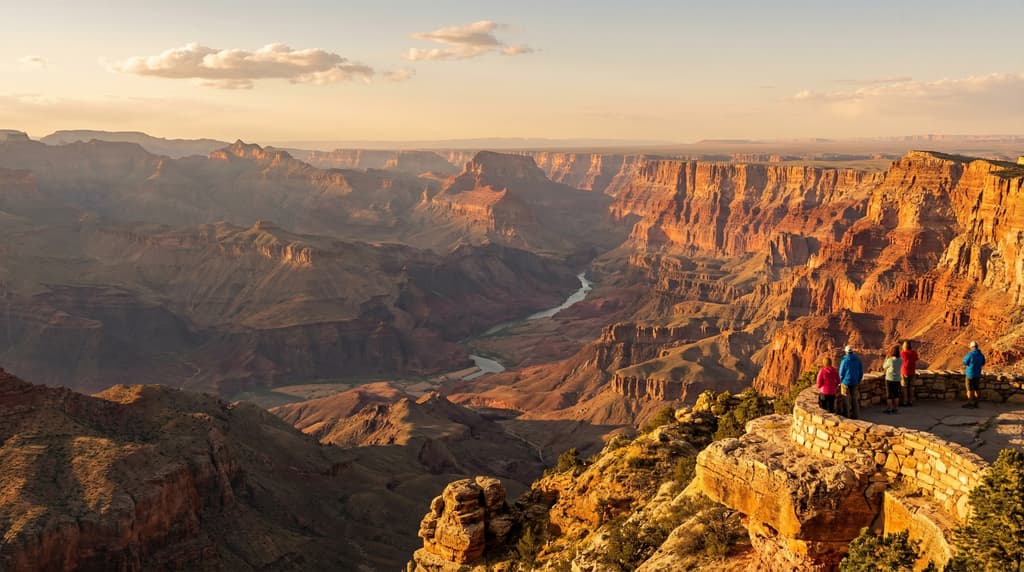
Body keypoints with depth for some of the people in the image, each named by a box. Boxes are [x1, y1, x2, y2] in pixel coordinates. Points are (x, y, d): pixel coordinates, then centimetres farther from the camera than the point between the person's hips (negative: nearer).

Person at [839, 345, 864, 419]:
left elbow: (841, 373, -9)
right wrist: (858, 380, 18)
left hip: (846, 383, -4)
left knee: (847, 401, 5)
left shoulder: (844, 361, -13)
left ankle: (849, 416, 9)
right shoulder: (858, 360, -1)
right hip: (855, 383, 4)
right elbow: (861, 372, 6)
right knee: (855, 400, 12)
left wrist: (840, 382, 7)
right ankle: (856, 416, 14)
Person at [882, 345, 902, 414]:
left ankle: (890, 409, 6)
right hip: (897, 379, 5)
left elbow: (884, 366, -1)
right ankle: (895, 409, 20)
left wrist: (887, 357, 2)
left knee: (889, 395, 3)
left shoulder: (890, 360, -19)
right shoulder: (901, 360, -3)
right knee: (896, 394, 14)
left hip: (889, 379, -5)